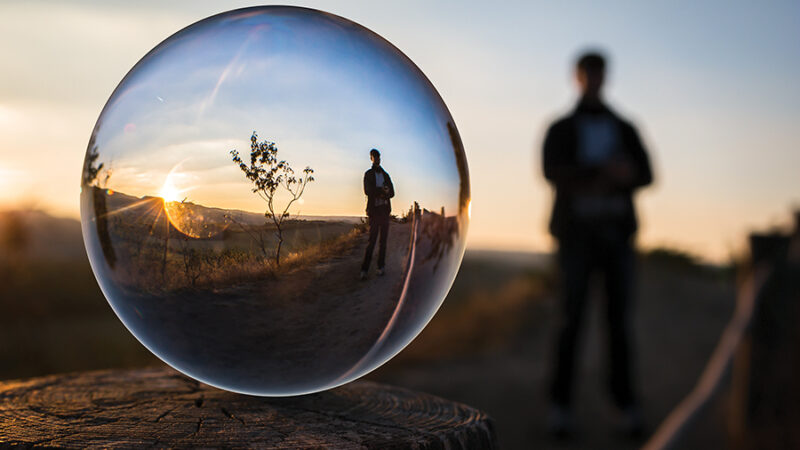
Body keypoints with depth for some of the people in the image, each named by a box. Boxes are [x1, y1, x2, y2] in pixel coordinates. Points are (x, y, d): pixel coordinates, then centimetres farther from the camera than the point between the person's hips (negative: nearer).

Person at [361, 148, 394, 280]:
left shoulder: (386, 175, 17)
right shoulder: (368, 174, 6)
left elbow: (391, 193, 8)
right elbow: (367, 191, -10)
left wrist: (378, 193, -9)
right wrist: (383, 191, -9)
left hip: (385, 210, 4)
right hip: (374, 210, -4)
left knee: (383, 239, 3)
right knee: (372, 239, -11)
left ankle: (381, 267, 8)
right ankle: (364, 270, -11)